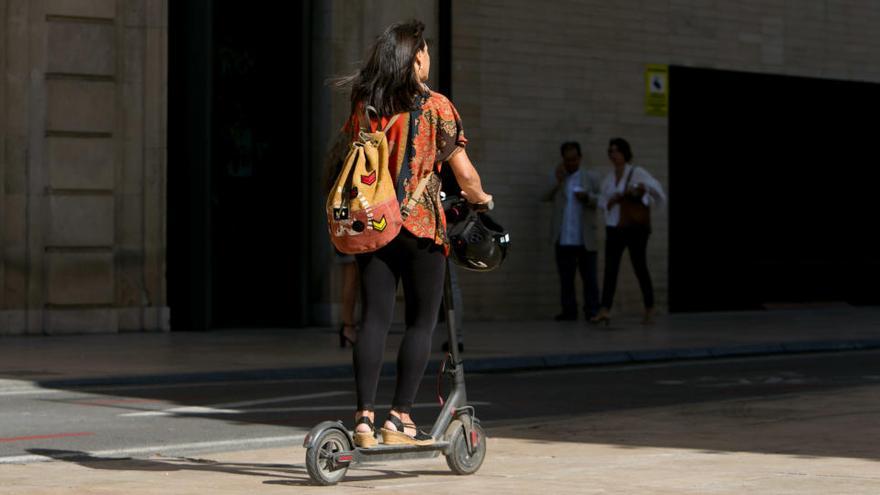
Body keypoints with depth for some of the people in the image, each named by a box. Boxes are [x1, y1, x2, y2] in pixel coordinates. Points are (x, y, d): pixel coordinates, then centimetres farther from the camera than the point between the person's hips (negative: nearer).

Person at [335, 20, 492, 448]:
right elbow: (465, 175, -7)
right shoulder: (435, 106, -6)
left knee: (374, 319, 4)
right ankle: (400, 418, 0)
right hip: (421, 226, -4)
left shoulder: (363, 106, 7)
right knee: (420, 322, 4)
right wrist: (480, 197, 13)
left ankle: (364, 415, -2)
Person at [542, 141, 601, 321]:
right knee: (565, 277, 4)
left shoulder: (591, 177, 8)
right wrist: (558, 181, -9)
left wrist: (587, 197, -17)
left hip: (585, 239, -2)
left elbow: (601, 200, 1)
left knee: (589, 277, -3)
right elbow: (546, 197, 1)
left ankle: (592, 311, -1)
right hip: (564, 239, 2)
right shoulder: (556, 177, 13)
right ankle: (569, 310, 7)